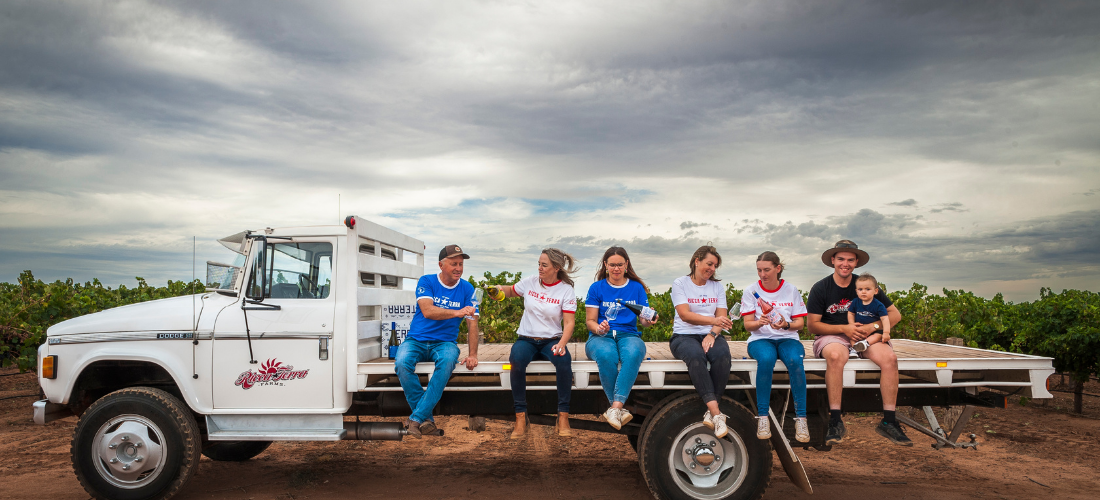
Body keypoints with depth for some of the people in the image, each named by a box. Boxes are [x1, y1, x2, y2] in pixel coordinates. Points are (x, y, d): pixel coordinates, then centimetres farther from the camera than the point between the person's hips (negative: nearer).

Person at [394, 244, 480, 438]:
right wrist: (457, 313, -32)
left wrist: (473, 355, -10)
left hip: (444, 343, 0)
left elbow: (473, 323, 1)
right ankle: (427, 420, -20)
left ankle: (416, 418, -28)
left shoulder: (466, 289, 3)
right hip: (416, 340, 0)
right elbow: (427, 311, -19)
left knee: (447, 361, -36)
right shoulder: (426, 282, -3)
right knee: (402, 364, -33)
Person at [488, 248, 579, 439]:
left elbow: (569, 323, -9)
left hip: (551, 340, -1)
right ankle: (520, 417, -25)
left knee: (564, 360, -36)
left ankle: (563, 417, -23)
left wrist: (561, 343, -27)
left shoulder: (566, 290, -2)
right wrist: (500, 289, 2)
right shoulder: (530, 282, 5)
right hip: (526, 339, 2)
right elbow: (511, 291, 25)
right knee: (517, 359, -34)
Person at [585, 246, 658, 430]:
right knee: (607, 355, -39)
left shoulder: (637, 288, 14)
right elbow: (589, 321, 7)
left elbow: (643, 319, 12)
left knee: (633, 354, -38)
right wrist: (598, 328, -16)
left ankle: (615, 407, -43)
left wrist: (649, 320, -12)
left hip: (628, 334, 1)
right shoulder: (596, 288, 10)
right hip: (601, 337, -1)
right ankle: (621, 409, -32)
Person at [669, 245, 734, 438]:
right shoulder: (680, 283, 3)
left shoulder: (717, 287, 16)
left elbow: (722, 317, 6)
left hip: (711, 335, 3)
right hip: (684, 336, -3)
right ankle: (716, 413, -38)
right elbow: (685, 315, -11)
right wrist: (713, 320, -25)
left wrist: (712, 334, -15)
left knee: (723, 355, -32)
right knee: (696, 356, -37)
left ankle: (710, 412, -29)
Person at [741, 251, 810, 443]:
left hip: (787, 338, 1)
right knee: (766, 359, -37)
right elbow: (748, 325, 0)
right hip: (760, 339, -1)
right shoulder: (751, 291, 3)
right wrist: (760, 322, -23)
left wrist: (786, 325, -17)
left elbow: (800, 323, 5)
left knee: (795, 360, -34)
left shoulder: (791, 290, 6)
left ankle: (800, 418, -26)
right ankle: (762, 416, -28)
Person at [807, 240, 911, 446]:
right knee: (835, 356, -38)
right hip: (831, 336, -3)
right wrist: (844, 328, -15)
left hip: (864, 336, 3)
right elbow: (813, 325, -5)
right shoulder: (821, 288, -2)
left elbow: (895, 314, 8)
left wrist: (872, 327, -10)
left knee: (889, 357, -27)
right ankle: (835, 422, -34)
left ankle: (888, 421, -19)